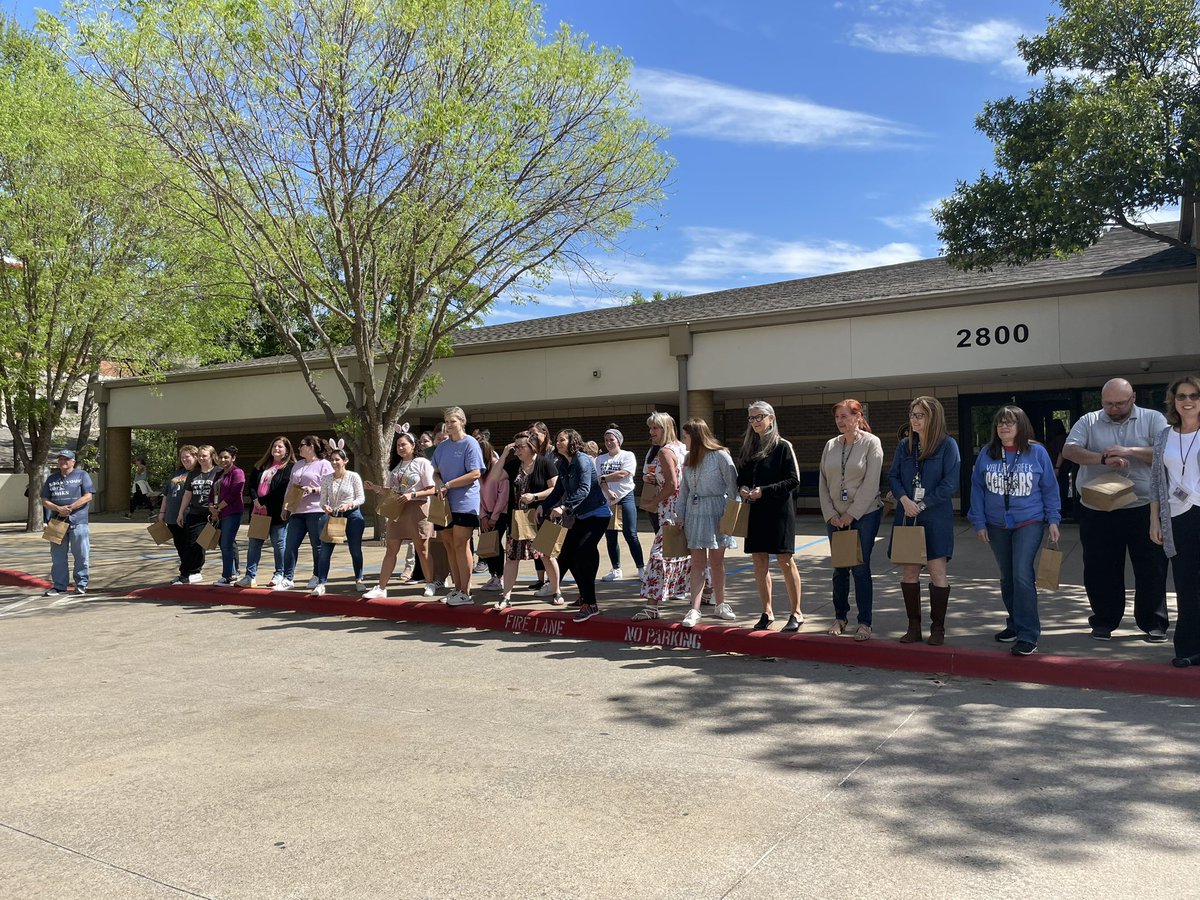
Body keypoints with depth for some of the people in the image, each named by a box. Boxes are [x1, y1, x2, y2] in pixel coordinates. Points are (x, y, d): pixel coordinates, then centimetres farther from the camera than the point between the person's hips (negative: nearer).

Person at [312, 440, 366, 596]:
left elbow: (361, 498, -6)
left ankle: (359, 580, 25)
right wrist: (324, 506, -19)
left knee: (355, 550, 9)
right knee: (325, 551, -4)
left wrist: (349, 504, -23)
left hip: (352, 516, -2)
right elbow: (323, 499, 3)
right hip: (332, 516, 2)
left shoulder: (354, 476, -6)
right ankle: (321, 584, 1)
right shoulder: (326, 479, 3)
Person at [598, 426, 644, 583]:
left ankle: (641, 568, -4)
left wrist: (603, 478, -7)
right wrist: (608, 491, -17)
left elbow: (622, 474, -15)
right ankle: (616, 570, 17)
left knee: (630, 535, -10)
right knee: (610, 537, 8)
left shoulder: (628, 456, -1)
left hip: (625, 498, -5)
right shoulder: (600, 459, 12)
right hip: (606, 500, 5)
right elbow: (598, 479, 0)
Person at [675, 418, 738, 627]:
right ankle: (694, 611, -1)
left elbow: (732, 485, -8)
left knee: (716, 562, 6)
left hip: (717, 513, -4)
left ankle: (720, 605, 23)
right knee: (697, 563, 0)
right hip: (695, 514, 4)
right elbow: (684, 489, 13)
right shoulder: (688, 459, 10)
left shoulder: (720, 456, -8)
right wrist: (680, 514, 8)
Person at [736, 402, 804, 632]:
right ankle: (767, 612, 18)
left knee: (785, 561, -2)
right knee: (759, 562, 7)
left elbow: (793, 480, -9)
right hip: (755, 511, 6)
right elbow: (740, 477, 18)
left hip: (779, 511, -5)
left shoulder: (782, 446, -5)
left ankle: (796, 613, 8)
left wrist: (764, 491, -17)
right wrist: (742, 490, -4)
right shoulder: (747, 447, 12)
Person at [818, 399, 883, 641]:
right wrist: (830, 514, -2)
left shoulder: (871, 443, -6)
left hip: (864, 514, -4)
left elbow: (871, 484, -12)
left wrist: (851, 514, -14)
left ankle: (865, 622, 7)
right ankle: (840, 617, 25)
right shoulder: (831, 446, 7)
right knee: (840, 568, 11)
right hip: (835, 517, 4)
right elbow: (822, 483, 7)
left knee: (860, 568, -3)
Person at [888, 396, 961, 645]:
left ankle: (937, 629, 13)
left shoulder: (948, 445, -5)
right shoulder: (904, 446, 8)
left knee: (937, 572, 0)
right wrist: (905, 500, -12)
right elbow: (893, 476, 6)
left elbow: (950, 483, -10)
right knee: (908, 571, 7)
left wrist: (921, 505, -12)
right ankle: (914, 627, 18)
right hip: (907, 517, 4)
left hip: (935, 518, -4)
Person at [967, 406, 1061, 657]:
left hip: (1029, 523, -3)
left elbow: (1050, 488, 2)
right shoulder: (986, 454, 2)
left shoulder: (1037, 452, -3)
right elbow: (977, 489, 4)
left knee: (1022, 575, -16)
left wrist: (1053, 520, -2)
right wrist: (979, 522, 0)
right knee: (1006, 578, 13)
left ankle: (1028, 634, -10)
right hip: (997, 526, 4)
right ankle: (1015, 623, 31)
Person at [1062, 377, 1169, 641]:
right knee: (1100, 570, 8)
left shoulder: (1153, 419, 4)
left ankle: (1153, 622, 21)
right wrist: (1104, 459, -22)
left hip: (1144, 509, -1)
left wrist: (1129, 451, -19)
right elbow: (1069, 450, -9)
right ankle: (1104, 621, 22)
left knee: (1152, 568, 6)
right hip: (1097, 512, 1)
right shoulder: (1088, 422, 5)